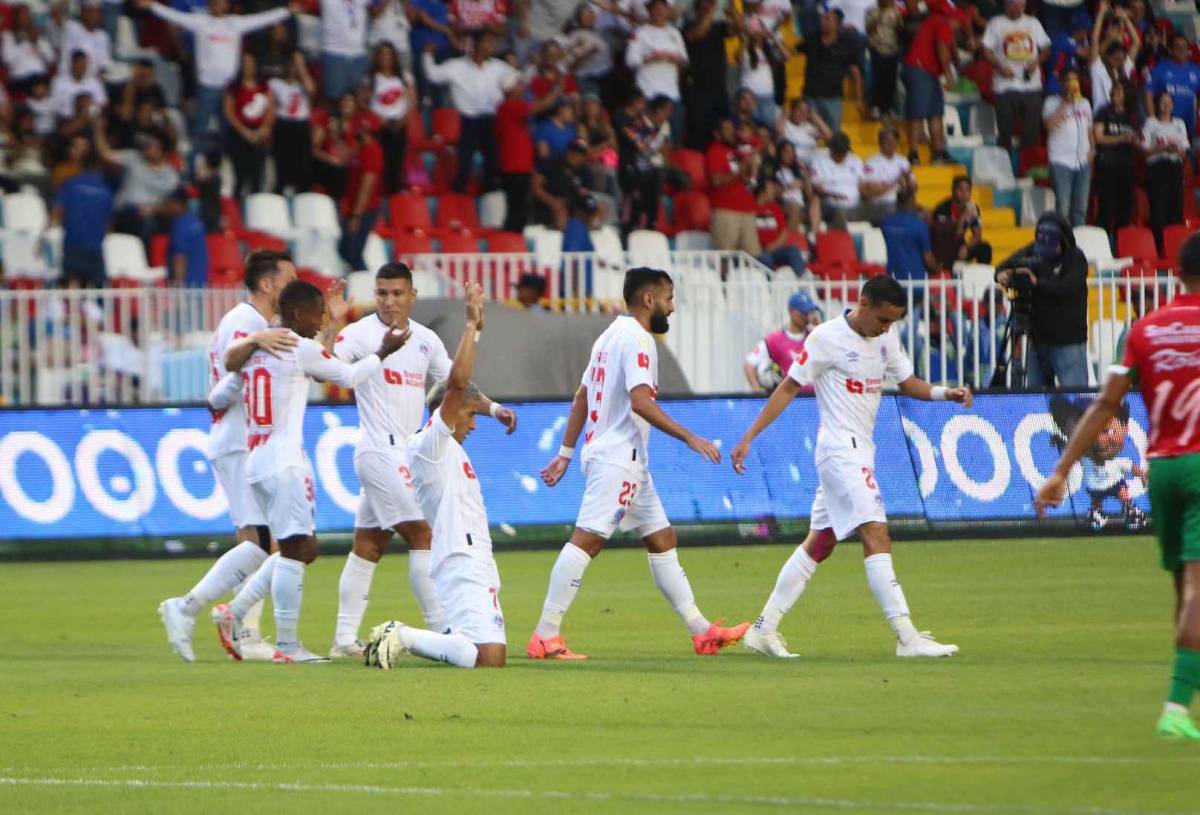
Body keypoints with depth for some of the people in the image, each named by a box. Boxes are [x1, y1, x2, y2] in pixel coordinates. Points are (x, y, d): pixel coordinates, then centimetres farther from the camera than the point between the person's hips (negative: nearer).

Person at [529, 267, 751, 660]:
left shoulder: (610, 336, 18)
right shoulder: (637, 339, -12)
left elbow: (581, 398, 21)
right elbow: (641, 401, -23)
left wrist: (566, 453, 22)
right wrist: (690, 438, -21)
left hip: (629, 464, 11)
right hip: (617, 459, -11)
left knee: (662, 539, 12)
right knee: (587, 540, -13)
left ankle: (701, 631, 14)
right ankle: (545, 636, -17)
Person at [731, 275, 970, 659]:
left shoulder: (887, 339, 9)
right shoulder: (826, 338, -11)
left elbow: (908, 383, 17)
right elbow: (788, 388, -7)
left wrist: (946, 393, -4)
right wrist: (749, 438, -8)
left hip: (861, 450, 9)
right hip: (840, 449, -9)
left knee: (820, 542, 12)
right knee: (876, 534, -16)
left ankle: (764, 629, 18)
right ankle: (907, 637, -22)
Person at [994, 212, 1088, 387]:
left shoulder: (1075, 258, -9)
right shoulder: (1032, 252, 4)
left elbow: (1068, 287, -23)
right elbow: (1006, 266, 5)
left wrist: (1037, 282, -33)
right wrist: (1002, 275, -18)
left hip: (1068, 340, -5)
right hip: (1038, 337, 5)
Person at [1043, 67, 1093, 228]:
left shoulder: (1084, 103, 16)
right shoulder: (1052, 103, -2)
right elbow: (1050, 124, -18)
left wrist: (1092, 149, 8)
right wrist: (1065, 103, -16)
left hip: (1083, 161, 6)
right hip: (1062, 161, -6)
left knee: (1081, 208, 7)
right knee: (1063, 207, -12)